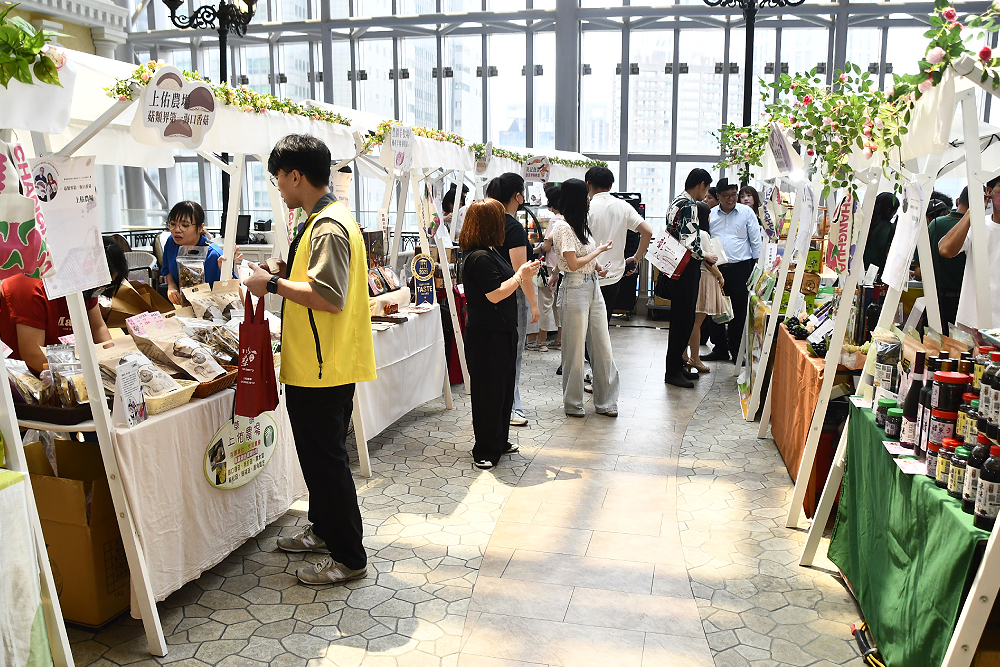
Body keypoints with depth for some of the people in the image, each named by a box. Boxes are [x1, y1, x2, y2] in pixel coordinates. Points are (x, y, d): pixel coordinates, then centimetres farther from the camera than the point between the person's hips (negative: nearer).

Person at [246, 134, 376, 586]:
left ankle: (349, 557, 11)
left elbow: (328, 296, -27)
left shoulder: (328, 227, -19)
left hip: (324, 367, -11)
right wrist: (286, 275, 11)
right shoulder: (325, 219, 15)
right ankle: (323, 529, 38)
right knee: (318, 454, 21)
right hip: (314, 364, 11)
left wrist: (273, 284, -18)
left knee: (326, 459, -1)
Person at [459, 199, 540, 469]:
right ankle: (485, 451, 11)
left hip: (501, 331, 11)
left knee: (504, 387, 18)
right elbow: (495, 294, -23)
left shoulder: (491, 251, 12)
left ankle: (499, 441, 32)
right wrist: (521, 276, -14)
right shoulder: (480, 258, -20)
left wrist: (521, 272, 9)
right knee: (489, 391, -1)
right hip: (487, 335, -11)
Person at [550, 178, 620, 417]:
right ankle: (573, 403, 15)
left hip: (593, 285, 9)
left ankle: (605, 401, 18)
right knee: (575, 348, 1)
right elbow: (573, 264, -16)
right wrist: (599, 251, -4)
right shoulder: (563, 227, -11)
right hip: (576, 288, -8)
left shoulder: (581, 224, 16)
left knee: (602, 346, 8)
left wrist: (597, 268, 4)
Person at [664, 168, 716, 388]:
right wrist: (706, 255, -7)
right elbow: (688, 243, -23)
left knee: (682, 319, 15)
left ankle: (676, 366, 23)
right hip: (686, 270, -11)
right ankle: (673, 372, 2)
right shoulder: (688, 206, -17)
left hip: (678, 268, 11)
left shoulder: (677, 201, 15)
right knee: (683, 320, -5)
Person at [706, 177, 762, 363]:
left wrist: (757, 265, 1)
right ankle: (720, 349, 19)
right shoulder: (710, 214, 8)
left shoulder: (747, 212, 3)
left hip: (740, 268, -2)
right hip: (716, 267, 2)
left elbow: (756, 240, 4)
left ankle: (736, 351, 12)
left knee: (739, 312, 2)